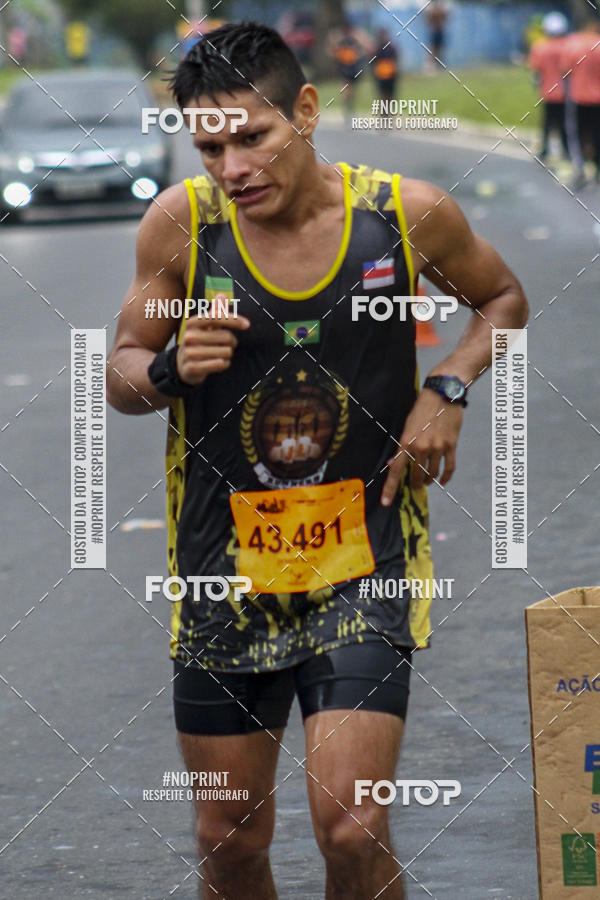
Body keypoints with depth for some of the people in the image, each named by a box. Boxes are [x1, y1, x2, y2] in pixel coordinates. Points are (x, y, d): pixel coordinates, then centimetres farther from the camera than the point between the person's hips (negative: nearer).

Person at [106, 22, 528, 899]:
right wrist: (171, 369, -18)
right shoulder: (182, 222, -8)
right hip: (224, 570, 2)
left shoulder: (408, 214, -8)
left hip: (363, 568, -1)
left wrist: (447, 389, -6)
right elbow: (121, 374, 5)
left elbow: (502, 299, 13)